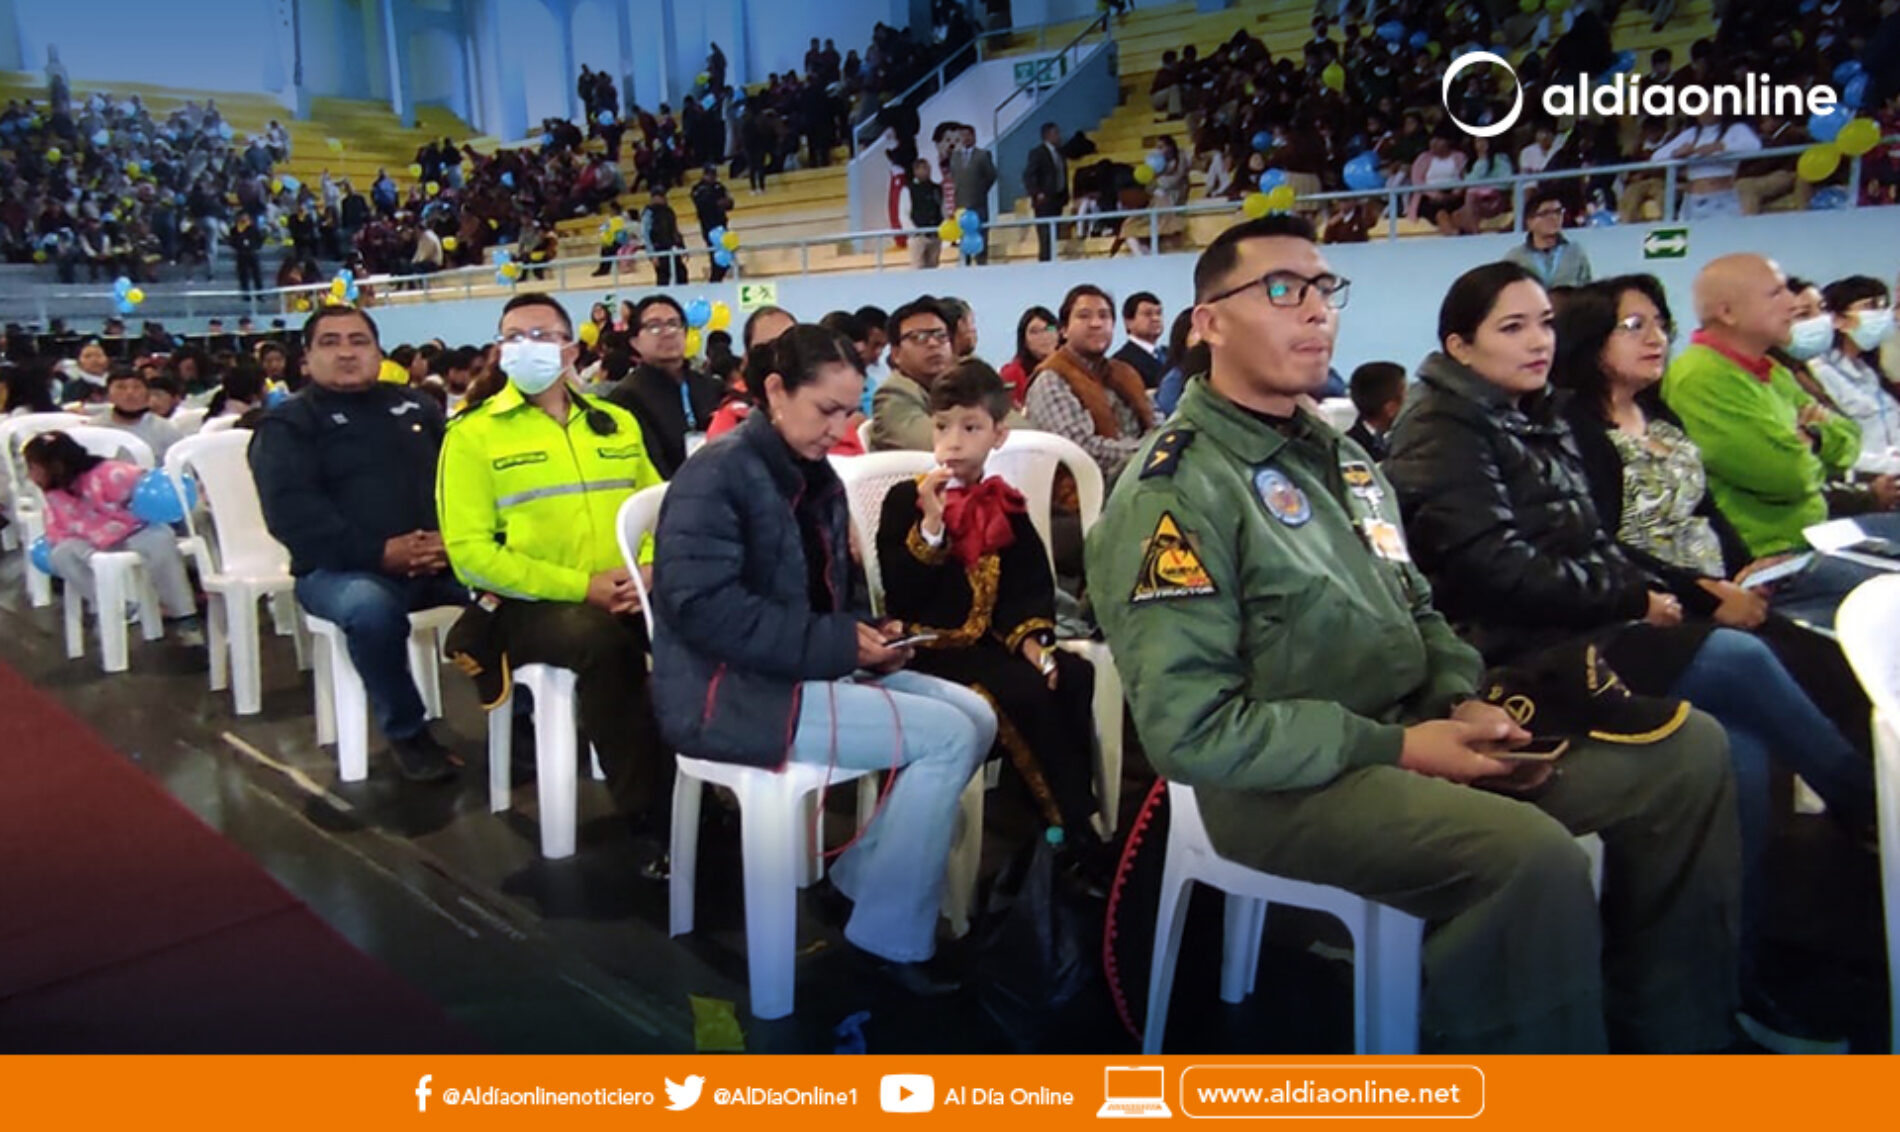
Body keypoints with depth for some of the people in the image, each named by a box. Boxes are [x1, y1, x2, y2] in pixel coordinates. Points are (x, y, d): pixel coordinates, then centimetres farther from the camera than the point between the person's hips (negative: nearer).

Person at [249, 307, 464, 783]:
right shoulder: (287, 425, 6)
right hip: (341, 568, -3)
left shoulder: (416, 406, 19)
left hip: (440, 557, 4)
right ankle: (406, 732, -15)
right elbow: (291, 513, -9)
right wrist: (380, 552, -21)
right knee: (370, 607, -39)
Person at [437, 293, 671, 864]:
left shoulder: (616, 422, 17)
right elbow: (470, 553, -7)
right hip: (530, 603, -3)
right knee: (603, 643, -36)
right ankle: (652, 818, -25)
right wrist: (580, 585, -15)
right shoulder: (473, 433, 2)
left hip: (626, 596, 4)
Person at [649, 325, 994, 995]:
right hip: (729, 693, -9)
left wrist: (869, 636, -1)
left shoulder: (816, 478, 13)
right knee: (946, 737, -19)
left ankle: (864, 880, 7)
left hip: (811, 673, 9)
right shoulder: (718, 475, -13)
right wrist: (837, 643, -24)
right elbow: (701, 606, -24)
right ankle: (890, 938, -5)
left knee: (975, 717, -3)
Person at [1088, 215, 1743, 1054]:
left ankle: (1668, 1032, 19)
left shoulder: (1336, 455, 14)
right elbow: (1191, 729, -22)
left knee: (1689, 750, 7)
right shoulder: (1177, 493, -16)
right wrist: (1395, 748, -18)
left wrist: (1461, 700, -1)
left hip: (1400, 735, 9)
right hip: (1281, 782, -9)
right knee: (1534, 855, -33)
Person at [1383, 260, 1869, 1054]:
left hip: (1575, 634, 8)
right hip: (1512, 659, -8)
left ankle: (1741, 979, -4)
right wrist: (1631, 598, -10)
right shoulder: (1442, 431, -10)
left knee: (1739, 749, -13)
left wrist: (1641, 592, -2)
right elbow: (1497, 571, -19)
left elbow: (1587, 542, 19)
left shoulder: (1535, 418, 18)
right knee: (1738, 661, -19)